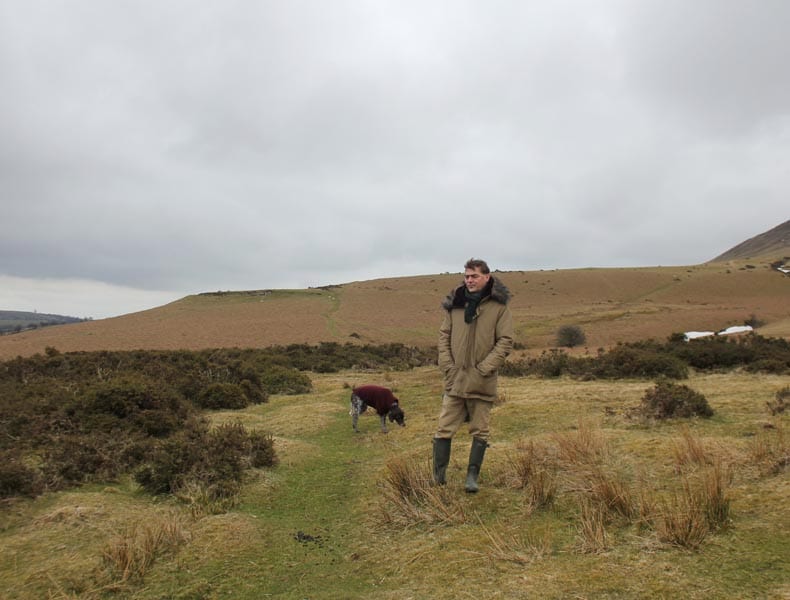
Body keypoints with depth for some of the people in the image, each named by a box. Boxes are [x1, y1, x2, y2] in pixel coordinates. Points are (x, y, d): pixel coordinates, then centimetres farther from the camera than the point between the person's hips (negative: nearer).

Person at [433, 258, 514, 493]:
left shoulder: (499, 306, -3)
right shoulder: (455, 303, 6)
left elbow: (505, 341, -6)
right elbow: (444, 335, 9)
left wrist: (484, 369, -13)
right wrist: (447, 366, -3)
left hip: (482, 382, -2)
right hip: (454, 379, 3)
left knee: (479, 431, 8)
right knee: (444, 428, 4)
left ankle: (472, 476, 19)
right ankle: (438, 477, 14)